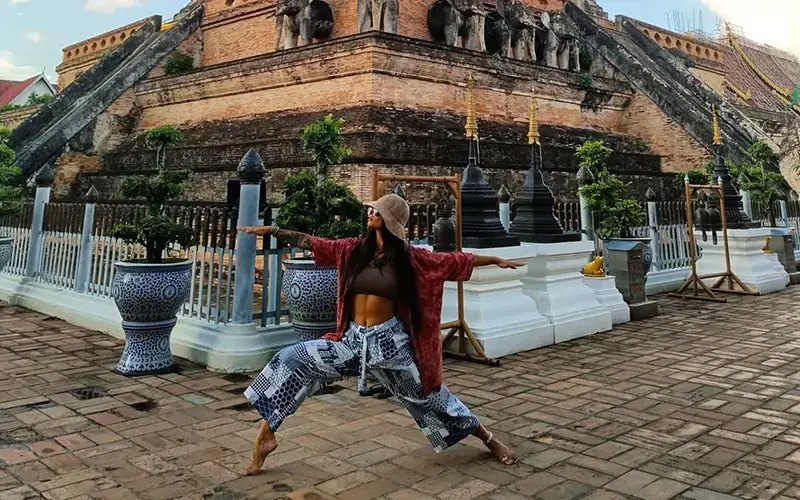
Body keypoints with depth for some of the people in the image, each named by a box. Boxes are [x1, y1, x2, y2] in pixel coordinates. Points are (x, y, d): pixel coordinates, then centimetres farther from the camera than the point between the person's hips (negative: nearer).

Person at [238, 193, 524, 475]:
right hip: (353, 339, 3)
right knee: (293, 361, -10)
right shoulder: (355, 249, 2)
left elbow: (455, 261, 0)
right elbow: (313, 244, 5)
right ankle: (267, 433, 2)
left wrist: (495, 260, 3)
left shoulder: (409, 258, -6)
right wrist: (272, 231, 4)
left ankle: (489, 440, 26)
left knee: (427, 398, 6)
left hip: (389, 341, -3)